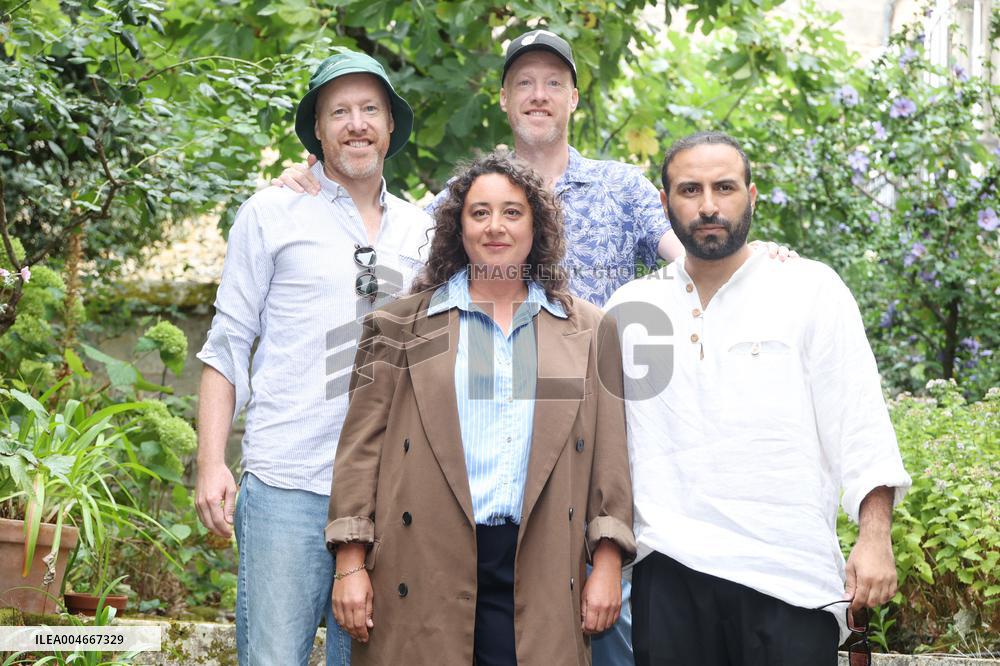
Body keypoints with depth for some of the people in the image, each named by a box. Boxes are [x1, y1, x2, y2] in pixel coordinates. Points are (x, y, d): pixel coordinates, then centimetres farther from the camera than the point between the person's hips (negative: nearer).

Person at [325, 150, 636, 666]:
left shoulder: (588, 331, 13)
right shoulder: (402, 325, 9)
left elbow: (609, 450, 10)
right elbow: (362, 445, 5)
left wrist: (607, 564, 1)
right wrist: (351, 564, -3)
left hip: (539, 577, 1)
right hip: (422, 572, -1)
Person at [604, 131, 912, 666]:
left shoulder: (811, 290, 5)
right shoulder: (631, 308, 11)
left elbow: (860, 423, 0)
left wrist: (874, 538, -10)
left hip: (789, 578, -2)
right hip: (669, 573, 2)